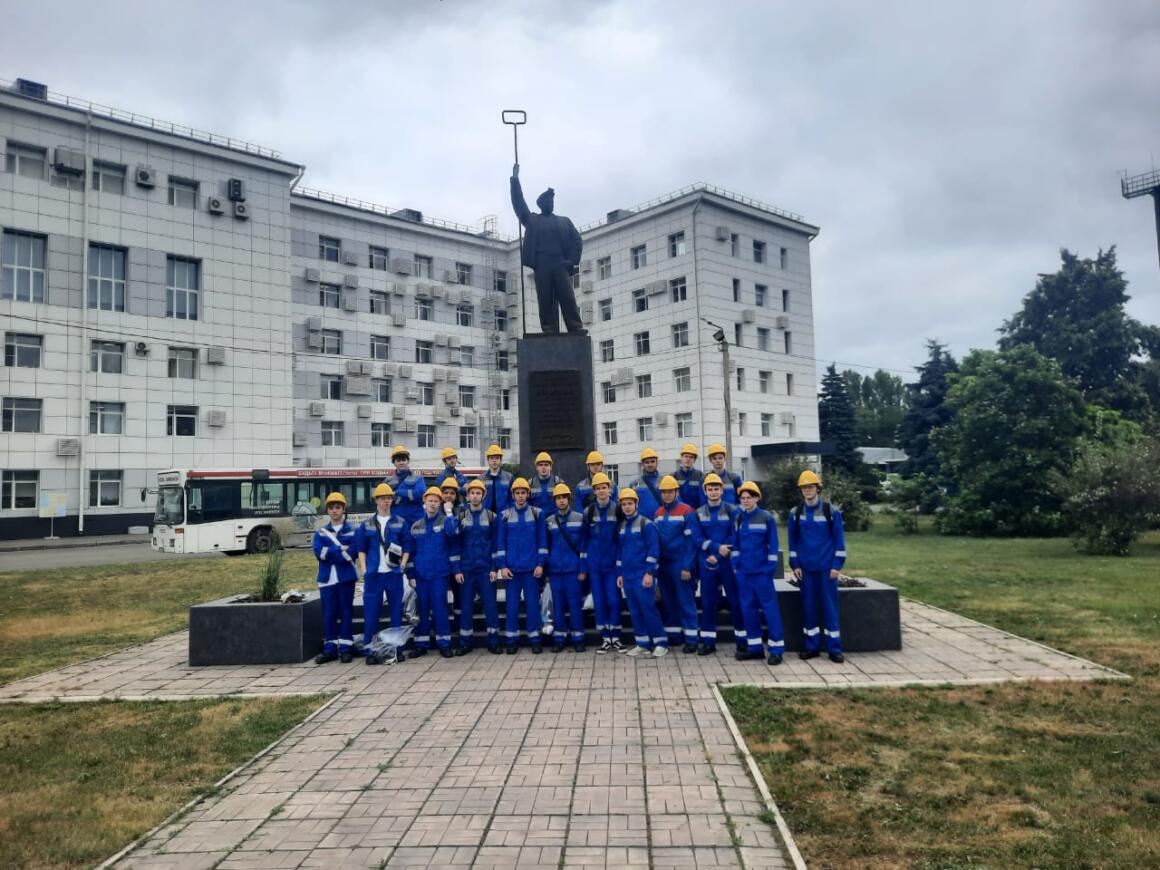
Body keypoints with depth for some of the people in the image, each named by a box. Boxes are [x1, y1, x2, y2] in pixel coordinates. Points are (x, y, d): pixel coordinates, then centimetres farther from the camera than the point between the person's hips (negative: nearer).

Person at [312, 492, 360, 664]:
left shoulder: (351, 531, 3)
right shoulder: (321, 532, 9)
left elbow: (353, 552, -11)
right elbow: (318, 552, -6)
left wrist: (329, 553, -12)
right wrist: (340, 549, -11)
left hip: (346, 578, -2)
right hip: (326, 579, 2)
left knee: (346, 613, 2)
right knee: (328, 614, 4)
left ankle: (345, 648, 8)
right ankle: (329, 649, 11)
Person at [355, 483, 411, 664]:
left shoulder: (400, 523, 7)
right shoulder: (366, 524, 9)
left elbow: (407, 547, 7)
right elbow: (361, 549, 9)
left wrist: (402, 566, -4)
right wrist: (364, 570, 0)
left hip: (394, 573, 0)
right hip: (373, 574, 0)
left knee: (396, 611, 4)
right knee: (371, 612, 0)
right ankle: (370, 649, 8)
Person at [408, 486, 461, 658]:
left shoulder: (445, 521, -1)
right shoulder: (416, 526, 10)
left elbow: (454, 542, -18)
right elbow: (411, 552, 12)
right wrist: (411, 575, 7)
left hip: (440, 574, -3)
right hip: (420, 575, 3)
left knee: (440, 608, -2)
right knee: (422, 609, 8)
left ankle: (444, 643, 7)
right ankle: (421, 644, 15)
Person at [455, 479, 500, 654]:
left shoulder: (491, 516, 3)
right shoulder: (461, 517, 4)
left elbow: (495, 543, 2)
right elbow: (455, 544, 4)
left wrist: (494, 568, -5)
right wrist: (457, 569, -3)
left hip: (486, 569, -1)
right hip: (466, 569, 1)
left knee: (490, 605, -1)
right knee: (466, 606, 4)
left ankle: (493, 641, 8)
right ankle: (465, 642, 13)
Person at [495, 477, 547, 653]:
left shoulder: (537, 513, 3)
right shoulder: (505, 515, 4)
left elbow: (542, 540, 2)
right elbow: (500, 542, 4)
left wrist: (540, 564, -4)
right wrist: (502, 566, -3)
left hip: (531, 567, -1)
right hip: (511, 567, 1)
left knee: (532, 603, 2)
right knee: (511, 604, 3)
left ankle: (535, 639, 12)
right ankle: (511, 639, 13)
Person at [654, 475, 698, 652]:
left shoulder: (686, 511, -9)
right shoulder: (658, 513, 11)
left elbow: (690, 541, -11)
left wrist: (687, 567, -14)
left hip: (680, 564, -6)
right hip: (663, 564, 6)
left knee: (686, 601, -3)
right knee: (667, 601, 11)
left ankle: (691, 639, 2)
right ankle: (672, 636, 20)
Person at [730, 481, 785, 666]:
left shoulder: (767, 518, -4)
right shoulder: (738, 518, 9)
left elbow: (772, 545, -4)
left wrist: (770, 567, -9)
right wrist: (735, 565, 9)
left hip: (762, 571, -5)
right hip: (743, 571, 5)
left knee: (769, 607, -4)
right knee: (748, 607, 8)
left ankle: (776, 648, 1)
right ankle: (754, 647, 17)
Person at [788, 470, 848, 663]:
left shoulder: (831, 511, -3)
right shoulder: (795, 513, 4)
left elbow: (839, 539, -2)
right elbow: (793, 541, 10)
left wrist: (837, 565, -7)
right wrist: (795, 565, 4)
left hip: (827, 567, -2)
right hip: (805, 567, 2)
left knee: (830, 606, 0)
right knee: (808, 606, 6)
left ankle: (834, 648, 7)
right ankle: (811, 646, 14)